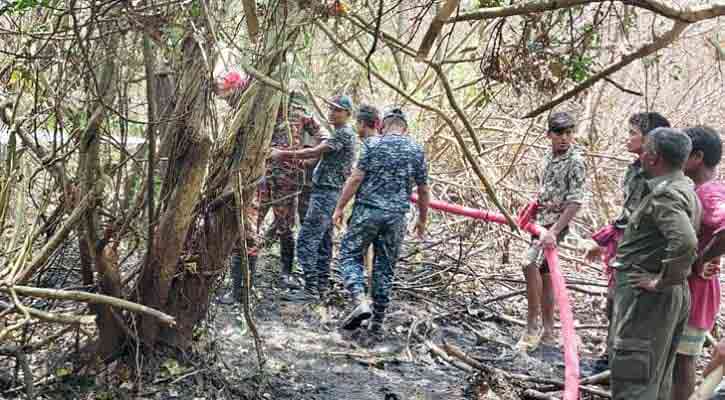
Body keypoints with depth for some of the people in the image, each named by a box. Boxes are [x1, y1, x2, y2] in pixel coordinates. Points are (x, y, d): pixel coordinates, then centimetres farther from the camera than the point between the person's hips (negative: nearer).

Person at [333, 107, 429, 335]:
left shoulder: (373, 144, -2)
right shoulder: (416, 150, 6)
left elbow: (356, 178, -7)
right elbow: (423, 190, 9)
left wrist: (340, 207, 0)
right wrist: (422, 219, 21)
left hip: (367, 211, -3)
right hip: (396, 216, 3)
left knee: (350, 255, 7)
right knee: (385, 267, 10)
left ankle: (360, 302, -15)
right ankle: (378, 321, 13)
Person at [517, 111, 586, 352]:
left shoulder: (575, 162, -15)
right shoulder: (550, 156, 10)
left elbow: (575, 202, -21)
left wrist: (554, 231, -28)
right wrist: (532, 209, 23)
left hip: (556, 223, -9)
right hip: (541, 221, 9)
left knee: (531, 264, -26)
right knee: (544, 274, 12)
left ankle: (532, 328, -19)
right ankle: (547, 332, 22)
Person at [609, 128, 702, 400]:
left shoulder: (666, 194, -20)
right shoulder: (686, 190, 12)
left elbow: (685, 244, -34)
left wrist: (662, 281, -23)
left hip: (646, 296, -10)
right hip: (672, 296, 10)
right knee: (656, 377, 19)